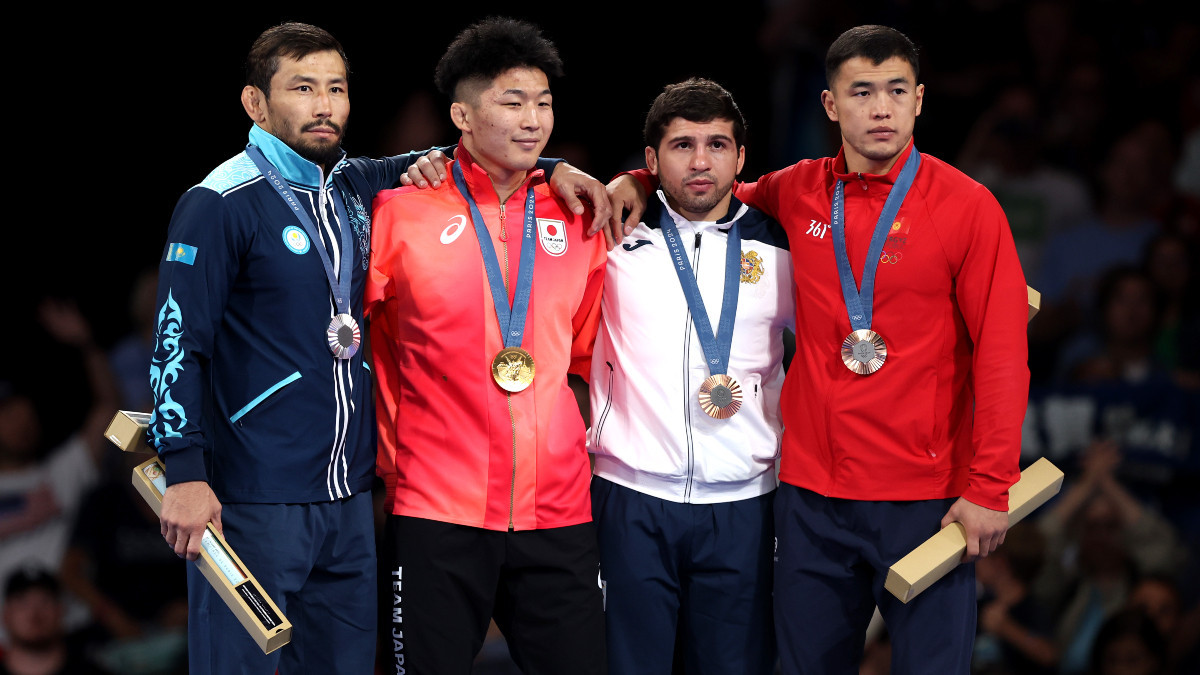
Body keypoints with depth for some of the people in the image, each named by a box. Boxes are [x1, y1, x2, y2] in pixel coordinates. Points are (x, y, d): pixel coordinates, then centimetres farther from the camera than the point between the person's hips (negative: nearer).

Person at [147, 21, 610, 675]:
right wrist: (186, 473, -21)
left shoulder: (356, 189, 11)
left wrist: (554, 171, 7)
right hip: (253, 499, -7)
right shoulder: (220, 205, -8)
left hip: (349, 498, 7)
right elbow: (177, 342, -12)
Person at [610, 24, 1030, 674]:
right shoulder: (798, 192, 6)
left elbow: (1001, 354, -7)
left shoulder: (967, 207, -5)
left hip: (926, 498, -4)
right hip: (811, 492, 4)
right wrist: (640, 182, 9)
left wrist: (990, 489, -12)